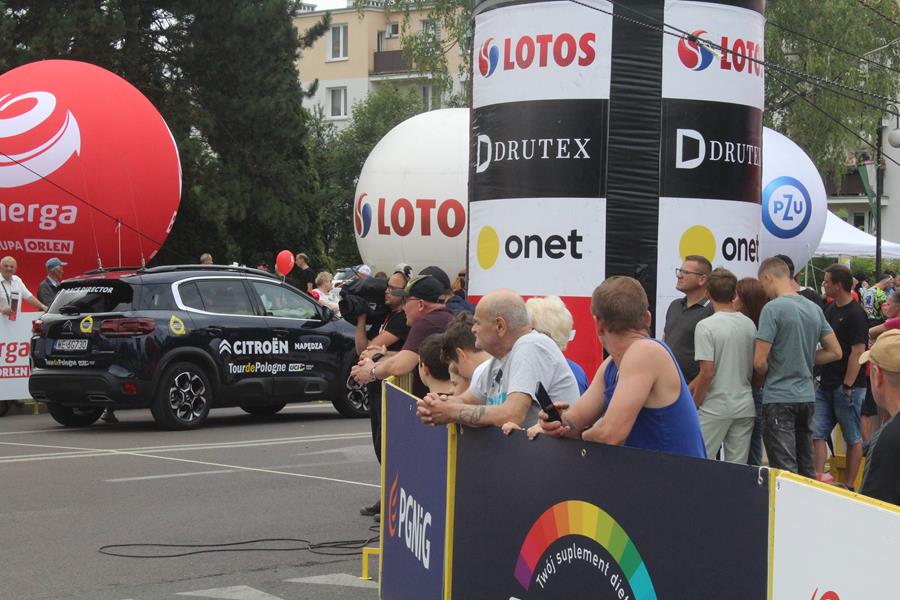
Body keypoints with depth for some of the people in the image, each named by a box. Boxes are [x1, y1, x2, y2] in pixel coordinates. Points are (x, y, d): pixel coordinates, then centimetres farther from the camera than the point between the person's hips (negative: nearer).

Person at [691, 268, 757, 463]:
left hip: (715, 408, -6)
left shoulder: (706, 326, -13)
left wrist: (694, 405, -5)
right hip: (745, 407, 6)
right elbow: (756, 367, 12)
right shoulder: (750, 325, 5)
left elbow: (707, 373, -16)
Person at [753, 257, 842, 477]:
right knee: (806, 470, 14)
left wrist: (764, 376, 5)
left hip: (779, 398, -7)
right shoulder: (815, 309, 8)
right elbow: (835, 352, 13)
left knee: (785, 472, -5)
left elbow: (760, 362, -16)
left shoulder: (773, 308, -13)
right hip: (807, 397, 7)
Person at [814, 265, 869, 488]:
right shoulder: (829, 308, 11)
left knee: (853, 438, 3)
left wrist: (847, 386, -20)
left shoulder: (855, 314, -14)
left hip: (847, 387, -8)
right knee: (816, 433, 2)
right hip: (826, 385, 8)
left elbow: (857, 352, -17)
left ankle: (850, 485, 9)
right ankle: (819, 477, 4)